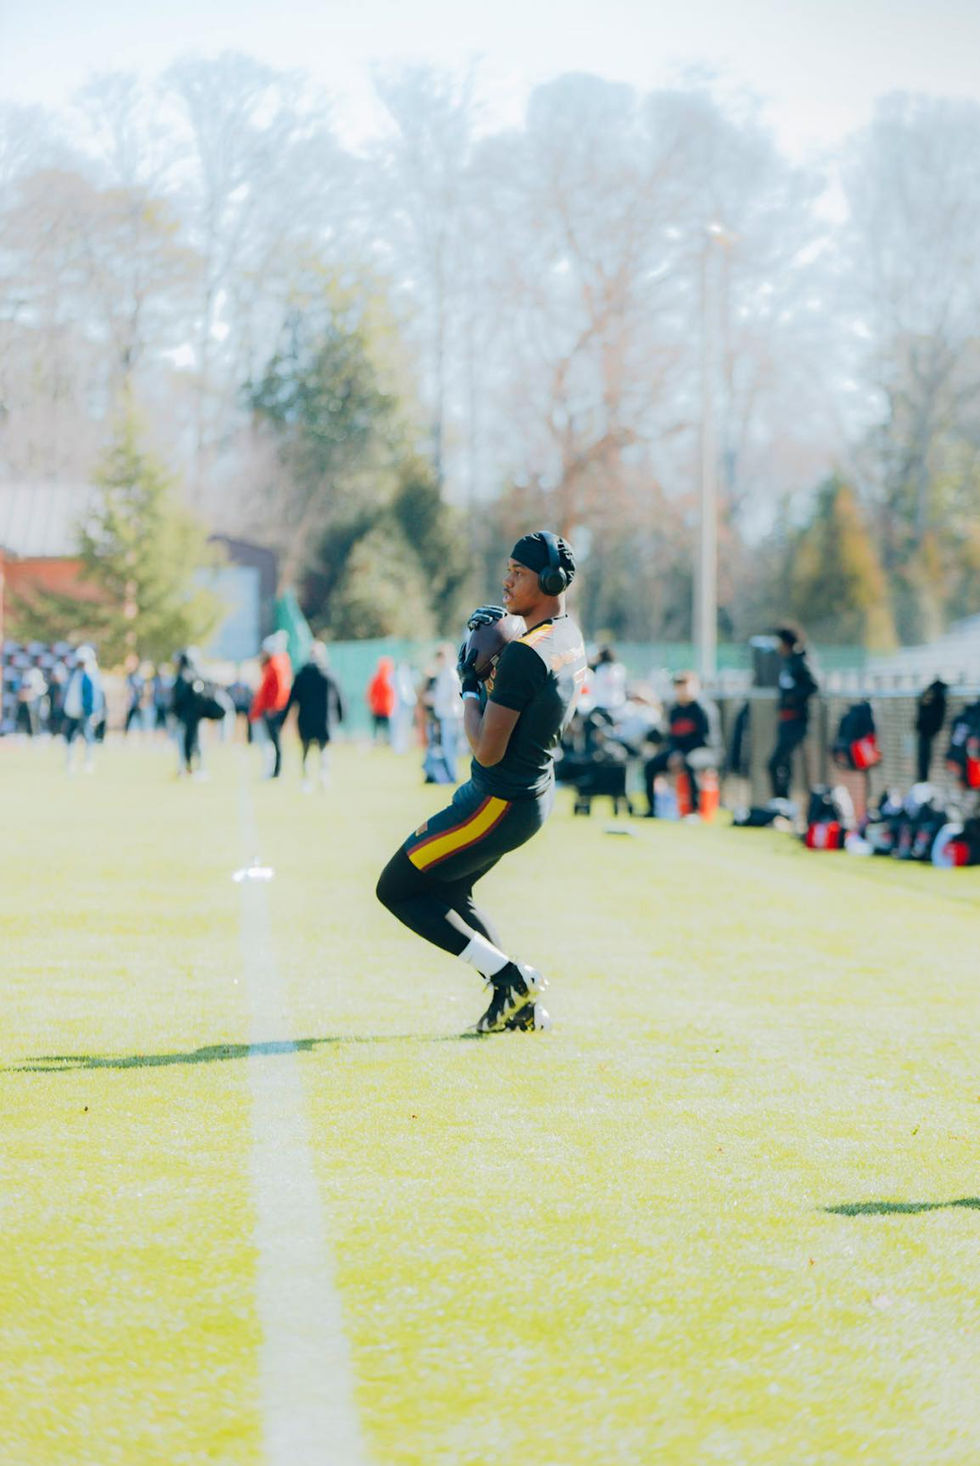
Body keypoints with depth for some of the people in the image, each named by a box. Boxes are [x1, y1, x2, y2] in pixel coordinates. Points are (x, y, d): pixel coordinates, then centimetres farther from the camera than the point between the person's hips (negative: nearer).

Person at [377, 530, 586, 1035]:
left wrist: (469, 688, -10)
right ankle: (519, 1004, 17)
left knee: (397, 889, -1)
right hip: (535, 795, 10)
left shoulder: (523, 655, -26)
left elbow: (487, 751, -25)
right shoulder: (570, 637, 4)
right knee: (447, 890, 25)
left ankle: (510, 977, -4)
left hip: (499, 803, -10)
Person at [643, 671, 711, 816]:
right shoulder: (674, 710, 8)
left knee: (690, 766, -38)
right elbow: (671, 735, 9)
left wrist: (683, 755, -19)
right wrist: (674, 754, -10)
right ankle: (652, 809, -4)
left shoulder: (698, 710, -9)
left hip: (694, 751, -6)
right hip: (676, 749, 6)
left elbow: (702, 738, -13)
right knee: (650, 766, -10)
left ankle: (695, 807, -29)